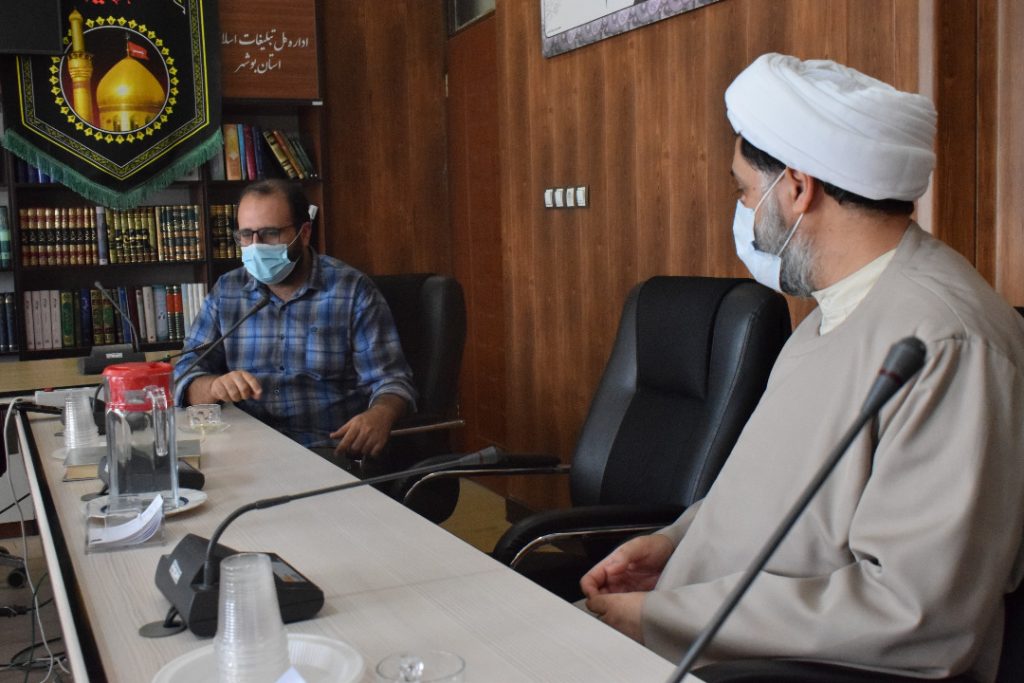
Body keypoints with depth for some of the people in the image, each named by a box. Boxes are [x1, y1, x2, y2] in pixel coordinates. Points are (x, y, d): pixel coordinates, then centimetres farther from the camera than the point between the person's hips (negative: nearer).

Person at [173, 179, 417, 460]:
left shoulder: (353, 291, 2)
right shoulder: (226, 292, 12)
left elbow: (391, 380, 0)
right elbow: (186, 376, 10)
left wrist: (380, 415, -24)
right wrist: (216, 386, -14)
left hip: (333, 452, -2)